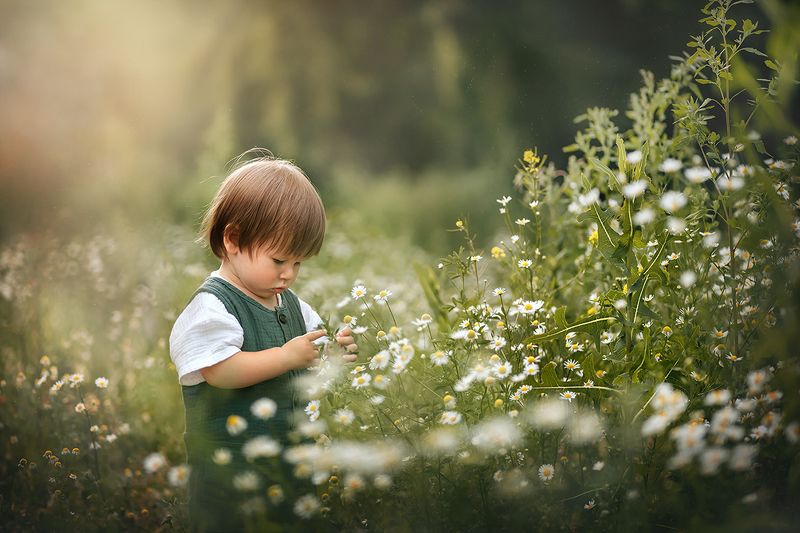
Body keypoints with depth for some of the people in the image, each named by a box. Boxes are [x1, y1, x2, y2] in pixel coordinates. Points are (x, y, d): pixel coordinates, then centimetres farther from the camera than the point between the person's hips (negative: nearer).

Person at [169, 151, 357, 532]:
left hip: (290, 456, 7)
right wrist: (286, 356, -24)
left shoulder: (290, 303, 10)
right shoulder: (212, 306, -15)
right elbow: (219, 371, -27)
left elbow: (305, 363, 18)